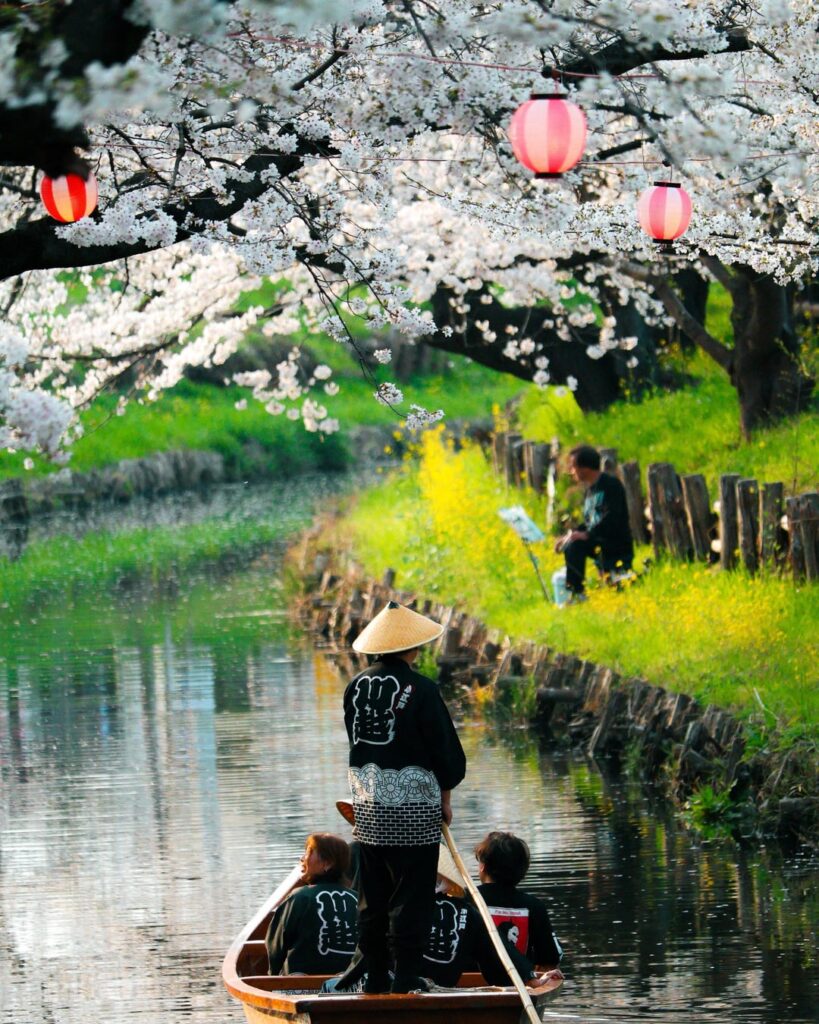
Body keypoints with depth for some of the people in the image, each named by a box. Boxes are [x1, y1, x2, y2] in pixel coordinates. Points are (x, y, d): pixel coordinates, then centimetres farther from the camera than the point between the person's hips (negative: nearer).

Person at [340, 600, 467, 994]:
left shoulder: (356, 687, 4)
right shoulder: (420, 690, -13)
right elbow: (447, 750, -8)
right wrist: (445, 794, 7)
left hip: (367, 805, 6)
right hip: (414, 806, -5)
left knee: (372, 898, 13)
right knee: (412, 898, 0)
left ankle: (375, 976, 16)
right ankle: (406, 979, -1)